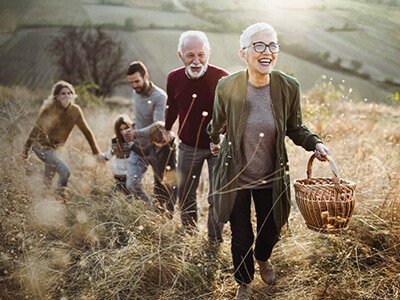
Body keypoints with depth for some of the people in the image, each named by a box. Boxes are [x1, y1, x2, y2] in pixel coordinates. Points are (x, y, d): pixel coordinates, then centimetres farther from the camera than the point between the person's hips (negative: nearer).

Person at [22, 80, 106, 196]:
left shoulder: (75, 110, -8)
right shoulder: (49, 109, -20)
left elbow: (86, 131, -2)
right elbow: (36, 128, -12)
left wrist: (96, 152, -1)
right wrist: (26, 149, -7)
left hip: (53, 147, 6)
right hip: (41, 146, -6)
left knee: (49, 179, 21)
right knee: (65, 171, -18)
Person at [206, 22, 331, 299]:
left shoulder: (289, 87, -13)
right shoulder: (227, 86, -16)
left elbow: (295, 129, 2)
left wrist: (315, 143, -15)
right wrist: (215, 141, 23)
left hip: (271, 179, 2)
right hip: (236, 178, -1)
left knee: (271, 231, 20)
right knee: (241, 238, 11)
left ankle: (263, 258, 58)